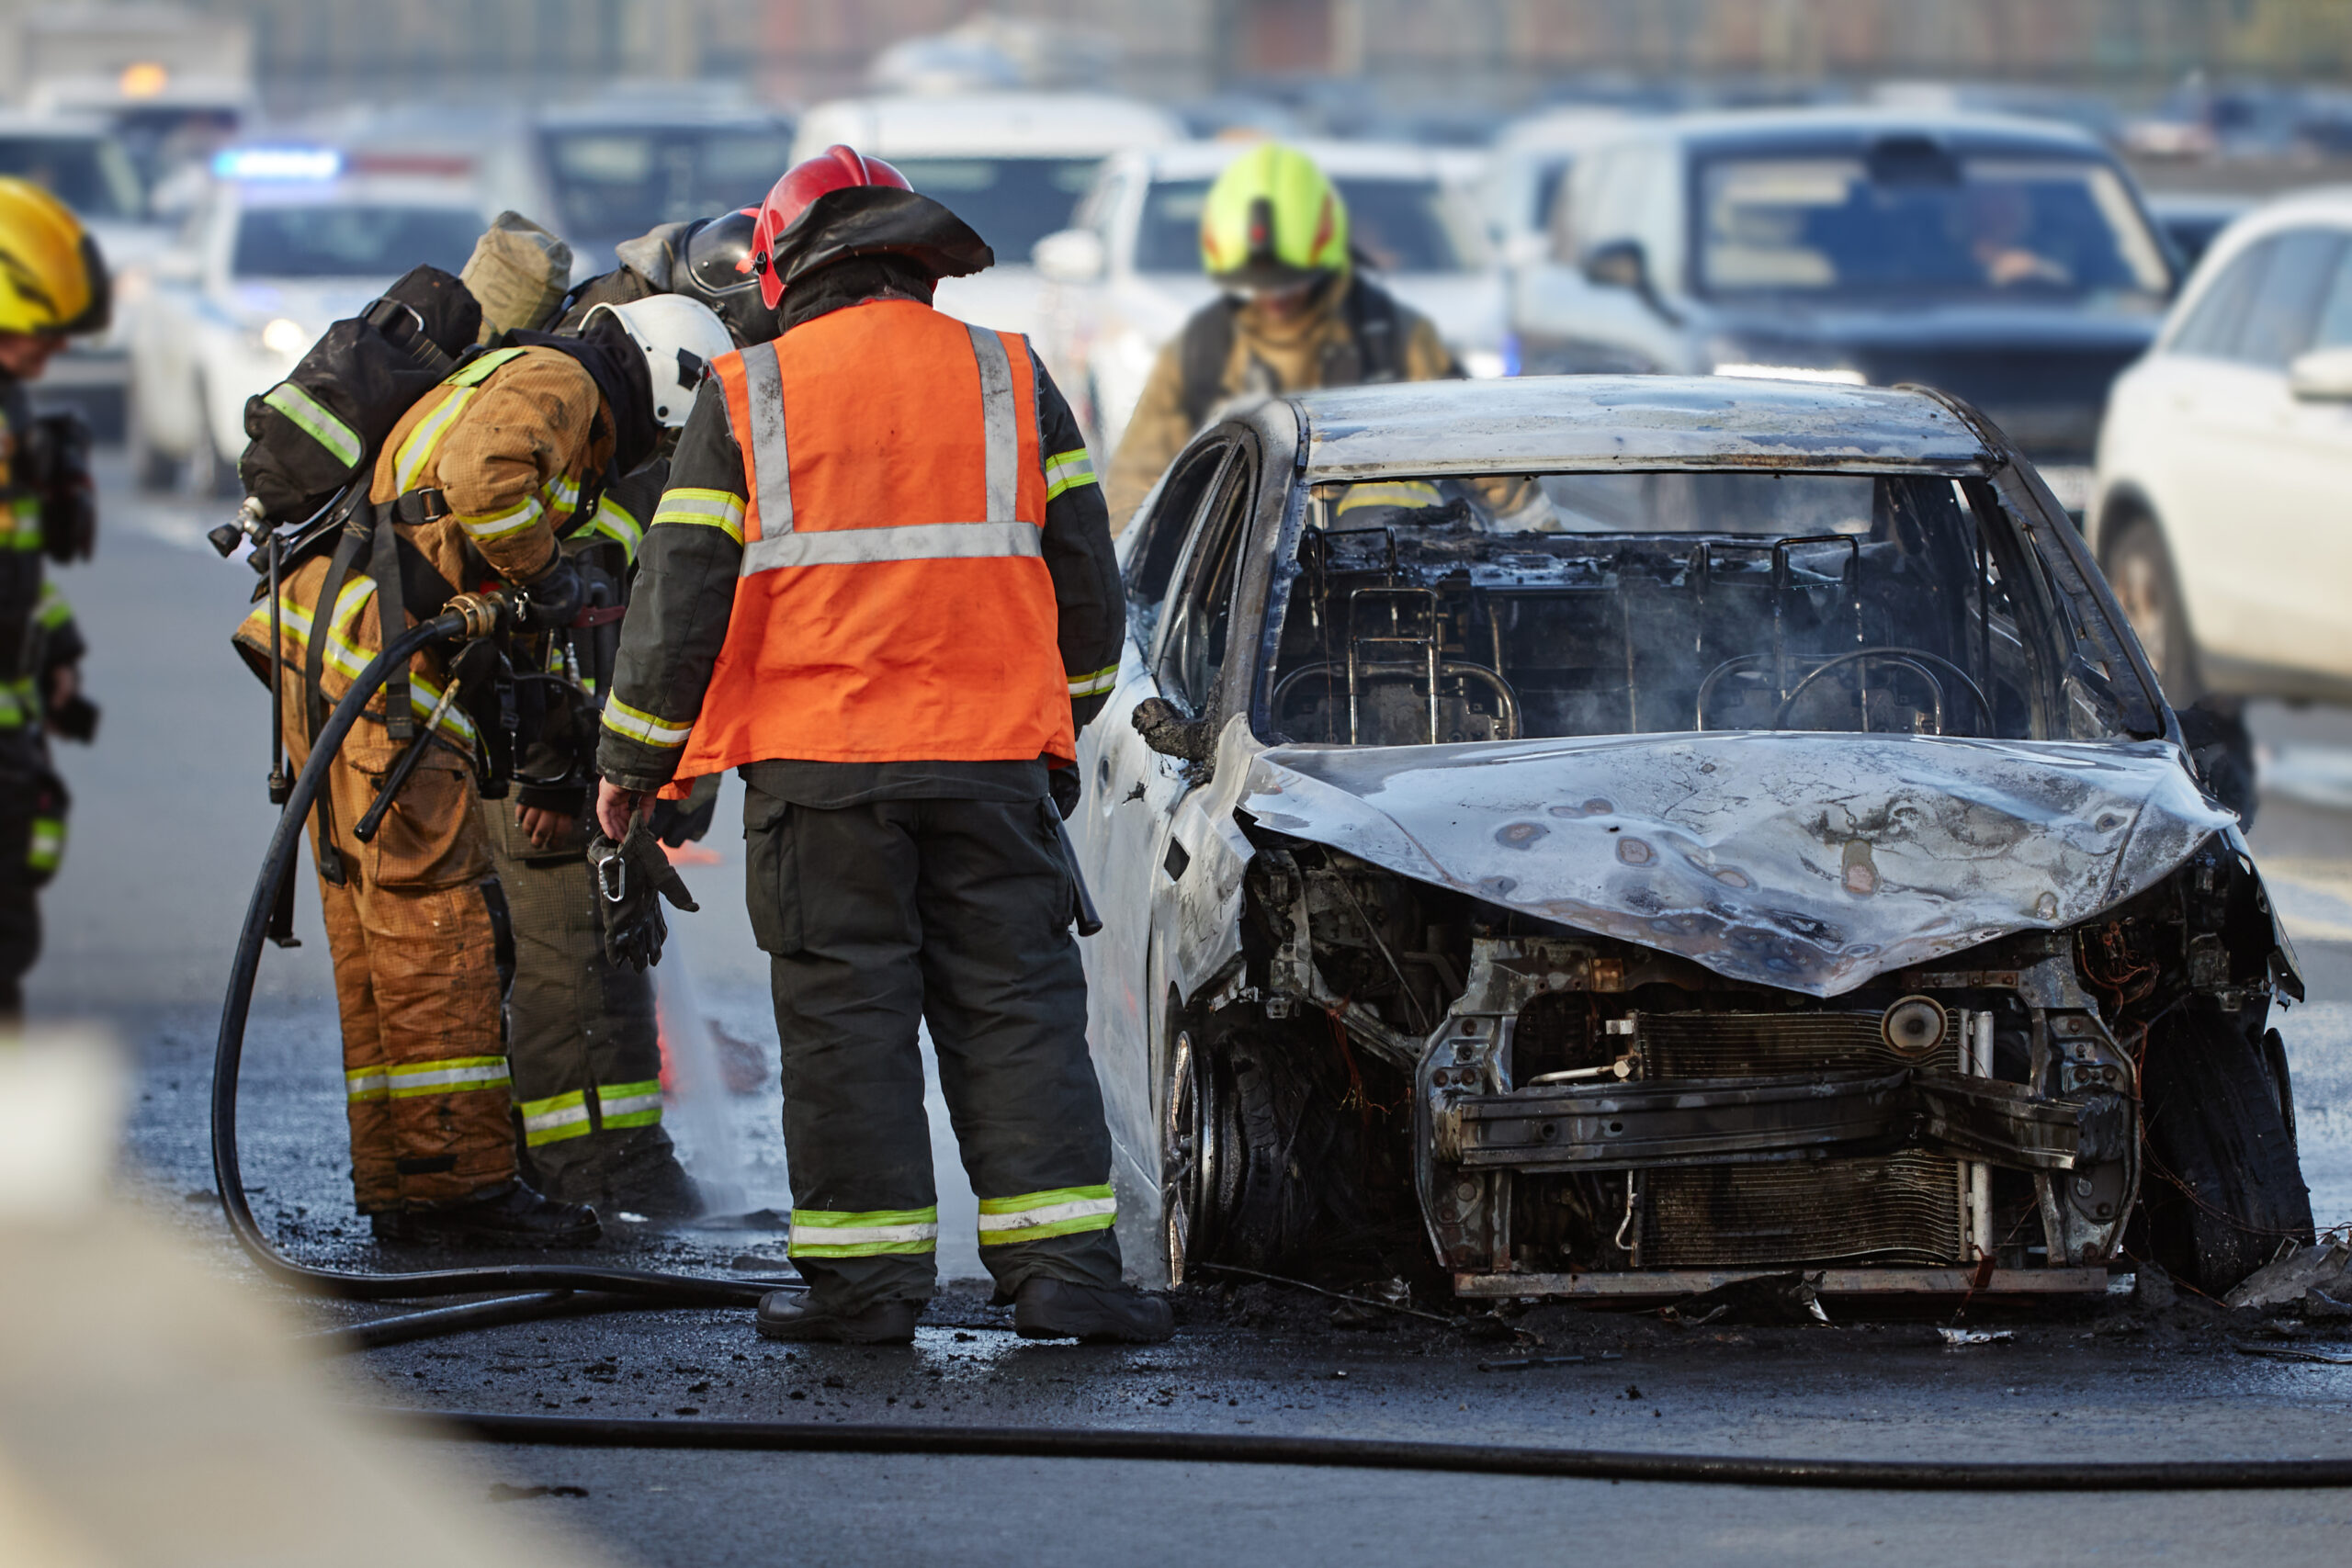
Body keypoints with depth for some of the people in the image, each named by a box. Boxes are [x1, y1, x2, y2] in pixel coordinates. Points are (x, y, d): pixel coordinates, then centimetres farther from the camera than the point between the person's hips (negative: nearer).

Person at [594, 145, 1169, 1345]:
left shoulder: (746, 400, 1)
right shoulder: (1010, 381, 7)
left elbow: (679, 596, 1)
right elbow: (1086, 582, 12)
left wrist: (634, 760, 12)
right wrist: (1061, 716, 28)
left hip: (817, 765, -2)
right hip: (990, 753, 2)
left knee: (845, 1021, 3)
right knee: (1016, 1012, 5)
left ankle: (865, 1278, 3)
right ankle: (1059, 1261, -1)